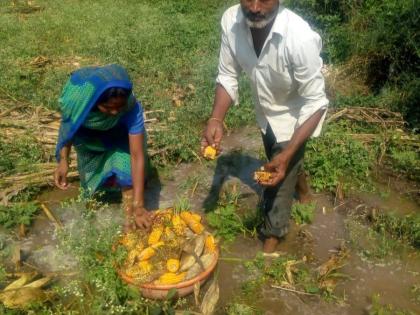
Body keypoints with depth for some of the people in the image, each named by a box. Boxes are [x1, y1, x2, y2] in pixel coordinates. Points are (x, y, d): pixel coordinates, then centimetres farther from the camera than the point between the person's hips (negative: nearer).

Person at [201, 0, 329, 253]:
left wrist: (287, 154, -36)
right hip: (266, 110, 5)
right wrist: (216, 120, -26)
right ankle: (299, 180, 63)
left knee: (280, 177, 5)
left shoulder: (300, 37, -37)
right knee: (276, 164, 29)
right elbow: (228, 76, -12)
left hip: (294, 116, -5)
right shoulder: (230, 21, -24)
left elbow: (316, 103, -29)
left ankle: (273, 235, 31)